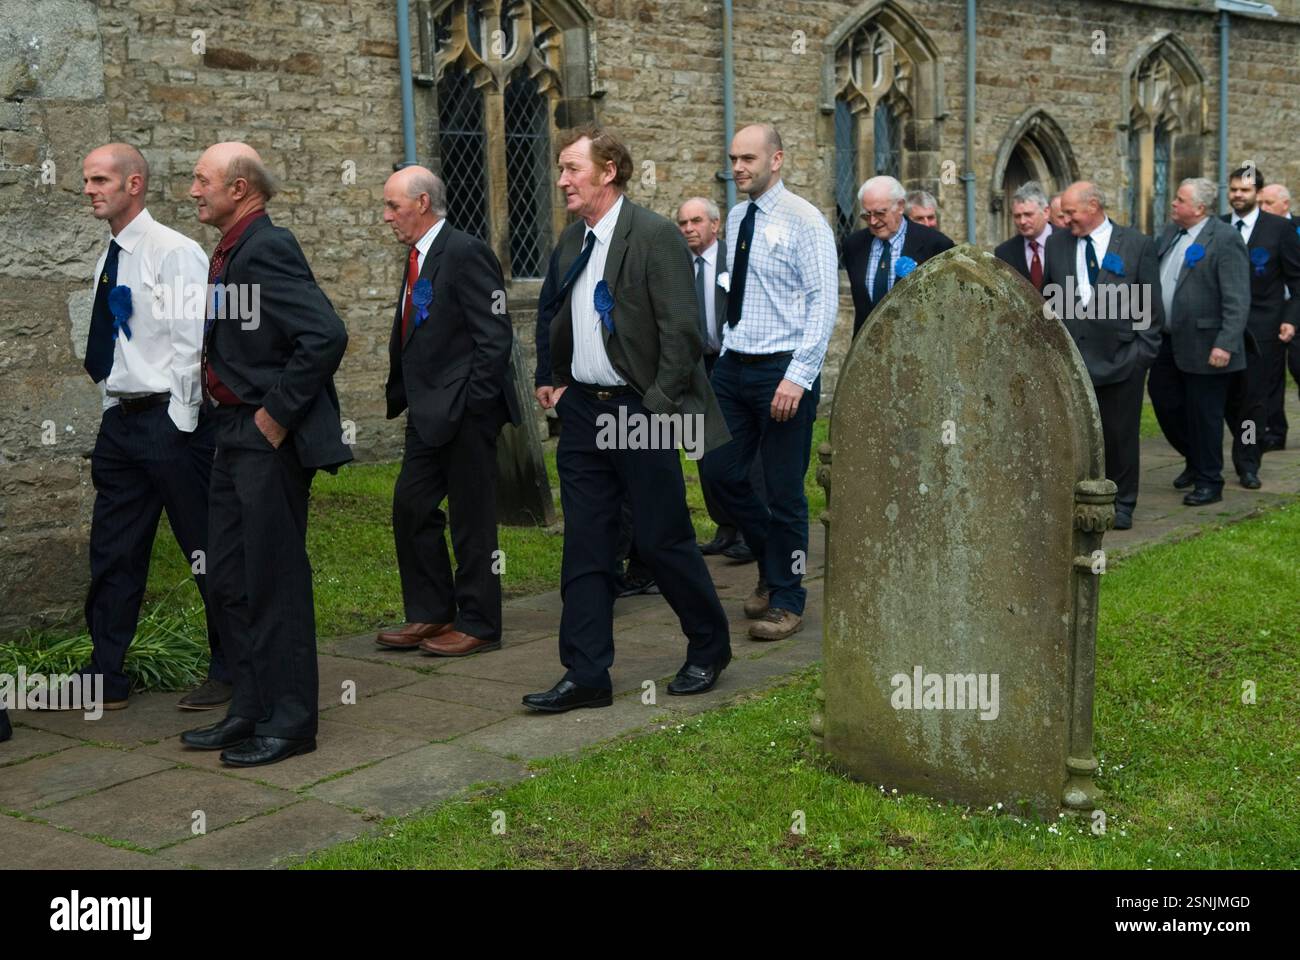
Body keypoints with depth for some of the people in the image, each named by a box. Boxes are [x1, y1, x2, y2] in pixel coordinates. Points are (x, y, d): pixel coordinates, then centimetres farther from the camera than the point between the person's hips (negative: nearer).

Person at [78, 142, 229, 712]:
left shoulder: (174, 253, -11)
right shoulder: (110, 260, 13)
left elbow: (194, 343, -15)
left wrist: (181, 423, -16)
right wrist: (115, 412, 15)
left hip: (169, 419, -8)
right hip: (120, 420, 8)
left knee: (206, 552, 2)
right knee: (113, 552, 12)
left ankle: (230, 672, 14)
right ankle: (106, 680, 21)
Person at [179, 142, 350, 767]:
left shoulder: (266, 249, -17)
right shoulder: (233, 250, 13)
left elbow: (326, 335, -26)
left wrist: (277, 414, -20)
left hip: (269, 441, -10)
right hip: (237, 436, 10)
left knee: (274, 581, -1)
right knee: (227, 576, 15)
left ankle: (289, 722, 10)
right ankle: (251, 709, 25)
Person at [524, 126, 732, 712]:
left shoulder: (655, 236, -12)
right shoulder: (571, 240, 11)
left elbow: (681, 331, -15)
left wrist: (658, 407, -16)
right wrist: (558, 381, 12)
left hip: (641, 413, -7)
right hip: (582, 410, 7)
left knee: (663, 540, 2)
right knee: (585, 547, 6)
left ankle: (709, 648, 24)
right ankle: (586, 675, 12)